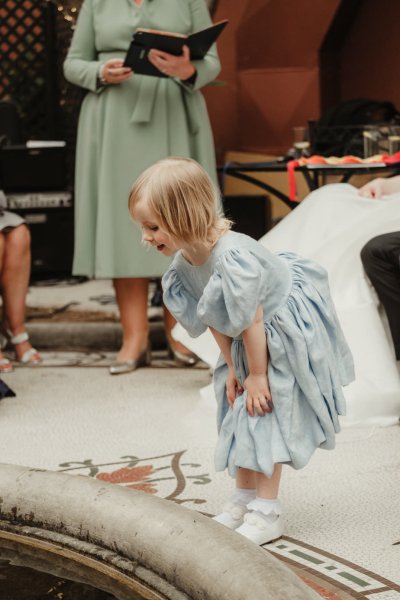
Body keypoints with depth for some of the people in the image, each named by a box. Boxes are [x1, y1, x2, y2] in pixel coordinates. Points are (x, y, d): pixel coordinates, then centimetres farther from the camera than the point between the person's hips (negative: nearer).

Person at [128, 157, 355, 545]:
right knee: (239, 409, 12)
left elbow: (251, 321, -28)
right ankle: (244, 498, 24)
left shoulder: (233, 258, -37)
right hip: (246, 342, 9)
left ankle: (266, 513, 1)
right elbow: (215, 321, -1)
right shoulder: (183, 262, -11)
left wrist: (257, 375, -18)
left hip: (287, 332, -9)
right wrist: (232, 368, -1)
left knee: (263, 410, -7)